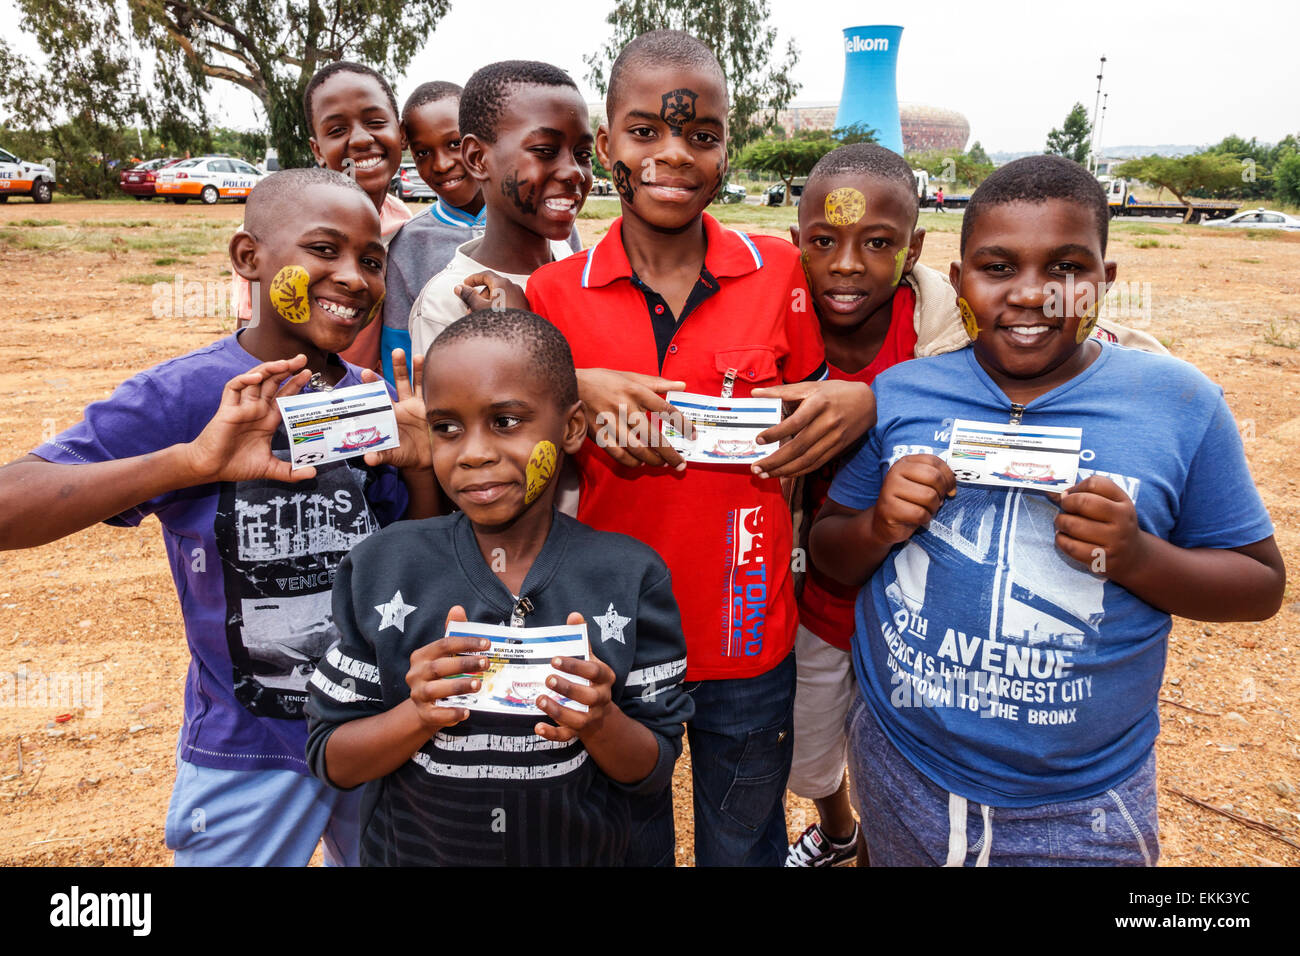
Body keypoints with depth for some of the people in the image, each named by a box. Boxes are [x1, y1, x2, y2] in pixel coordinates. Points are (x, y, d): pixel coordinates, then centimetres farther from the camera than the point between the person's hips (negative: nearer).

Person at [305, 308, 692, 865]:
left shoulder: (631, 578, -14)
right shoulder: (381, 568, -13)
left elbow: (655, 770, -9)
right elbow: (329, 761, -9)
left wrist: (600, 721, -28)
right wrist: (422, 714, -27)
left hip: (581, 852, 0)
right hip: (409, 850, 1)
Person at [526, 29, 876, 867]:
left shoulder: (781, 272, -6)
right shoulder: (556, 291, -7)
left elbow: (806, 439, 5)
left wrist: (860, 404, -16)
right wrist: (580, 394, -19)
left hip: (749, 644, 0)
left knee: (747, 848, 24)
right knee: (626, 846, 26)